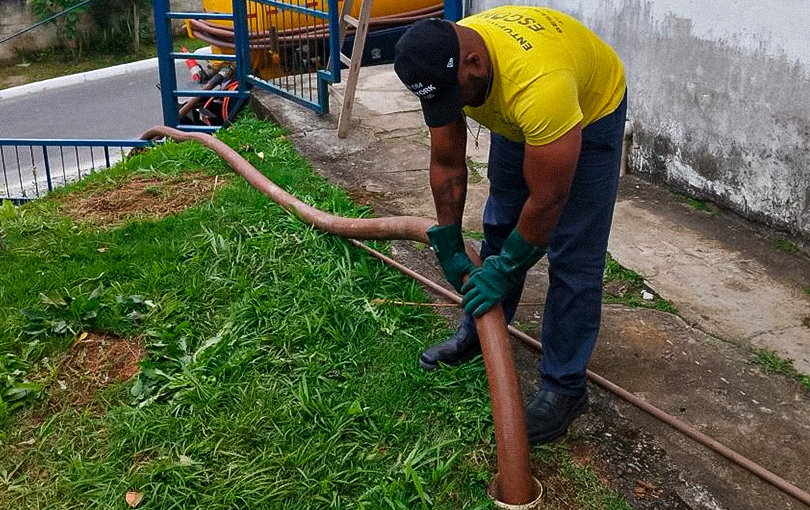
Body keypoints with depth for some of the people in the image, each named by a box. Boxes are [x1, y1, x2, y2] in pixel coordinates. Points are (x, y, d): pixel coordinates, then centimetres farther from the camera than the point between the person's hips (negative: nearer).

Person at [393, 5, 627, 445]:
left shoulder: (538, 84, -45)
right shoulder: (441, 67, -25)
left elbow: (547, 200, -35)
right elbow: (447, 164, -13)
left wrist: (504, 270, -23)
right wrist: (449, 247, -9)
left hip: (591, 109, -6)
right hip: (516, 118, 6)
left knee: (572, 257, -8)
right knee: (499, 226, 14)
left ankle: (563, 388, 3)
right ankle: (479, 331, 33)